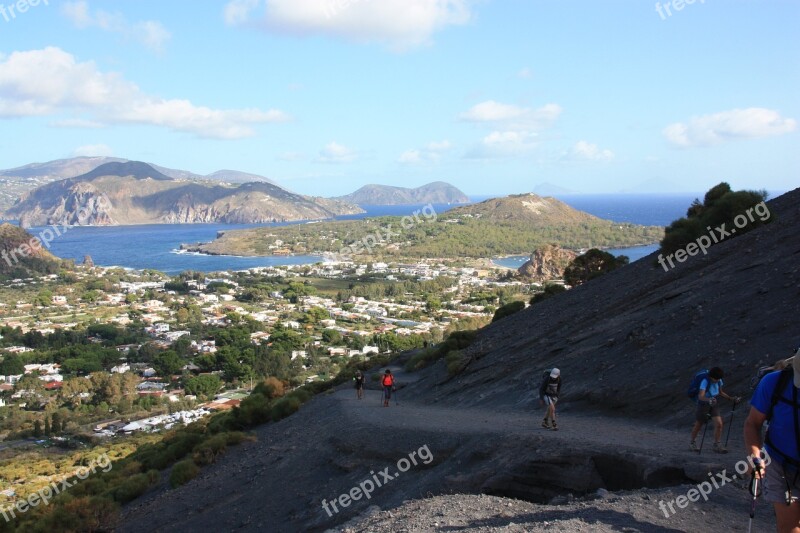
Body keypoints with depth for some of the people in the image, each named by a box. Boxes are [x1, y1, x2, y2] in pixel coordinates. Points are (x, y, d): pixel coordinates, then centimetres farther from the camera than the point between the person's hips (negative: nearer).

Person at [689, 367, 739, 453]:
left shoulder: (719, 381, -7)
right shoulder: (705, 382, -27)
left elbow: (721, 393, 12)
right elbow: (701, 396, -39)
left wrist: (731, 398, 3)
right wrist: (708, 400, -58)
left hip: (714, 404, 5)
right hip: (703, 404, -5)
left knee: (719, 424, -9)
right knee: (698, 426, 10)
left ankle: (717, 445, 5)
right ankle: (692, 443, 32)